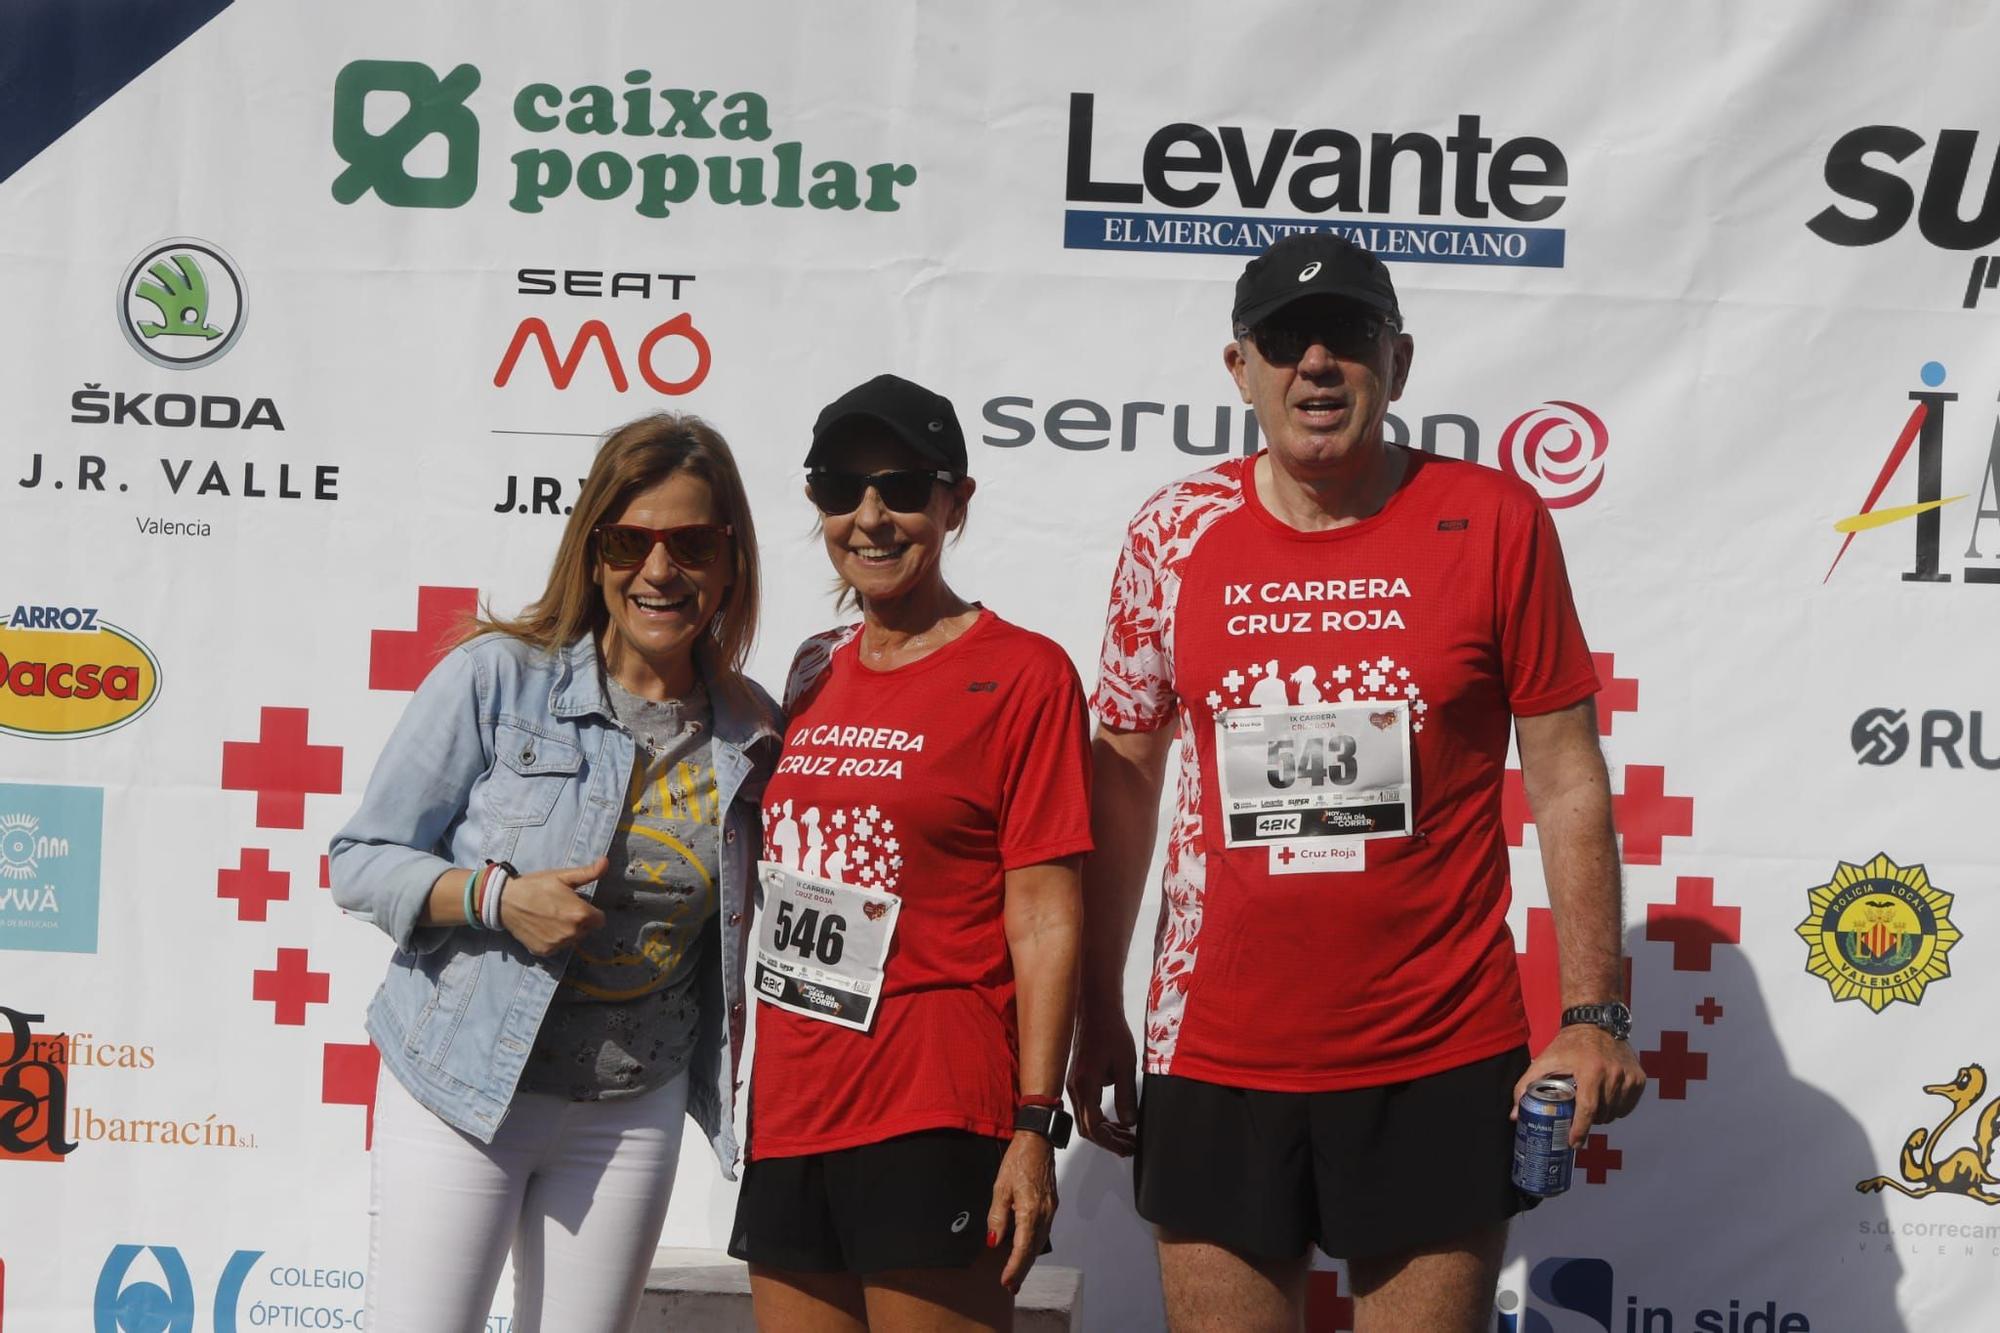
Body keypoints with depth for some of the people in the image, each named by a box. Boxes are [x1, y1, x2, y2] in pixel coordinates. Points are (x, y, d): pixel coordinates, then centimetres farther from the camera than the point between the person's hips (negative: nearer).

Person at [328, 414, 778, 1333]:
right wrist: (496, 897, -20)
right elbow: (360, 861, -5)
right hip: (463, 1086, -3)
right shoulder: (496, 679, -8)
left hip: (633, 1112, 3)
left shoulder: (752, 730, 3)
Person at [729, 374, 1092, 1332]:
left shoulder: (1021, 675, -6)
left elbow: (1044, 919, -10)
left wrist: (1035, 1126, -15)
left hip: (934, 1119, -6)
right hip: (790, 1111, 7)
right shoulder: (813, 677, 13)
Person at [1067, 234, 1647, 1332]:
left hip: (1442, 1060, -1)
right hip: (1215, 1057, 2)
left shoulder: (1495, 524, -3)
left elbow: (1566, 779, -1)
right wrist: (1098, 1015, 9)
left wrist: (1593, 1014, -6)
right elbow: (1124, 777, 9)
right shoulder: (1176, 536, 2)